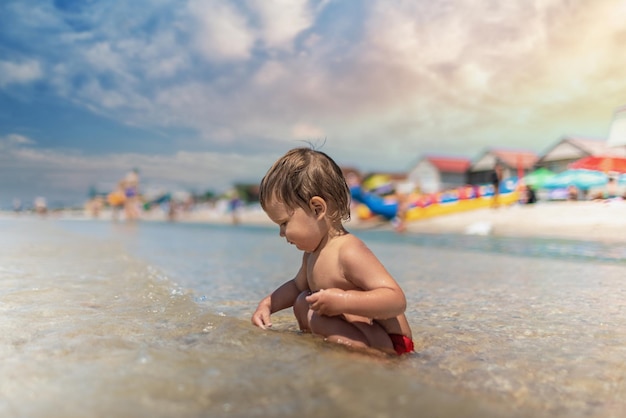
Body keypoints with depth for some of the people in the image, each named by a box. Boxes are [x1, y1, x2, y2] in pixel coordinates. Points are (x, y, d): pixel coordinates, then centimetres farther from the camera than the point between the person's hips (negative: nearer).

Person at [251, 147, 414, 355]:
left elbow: (397, 300, -32)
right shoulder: (312, 252, 7)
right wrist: (267, 304, 14)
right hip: (365, 336, 10)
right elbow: (297, 285, 28)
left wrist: (342, 301, -40)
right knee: (303, 301, 19)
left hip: (387, 346, -10)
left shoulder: (349, 252, -25)